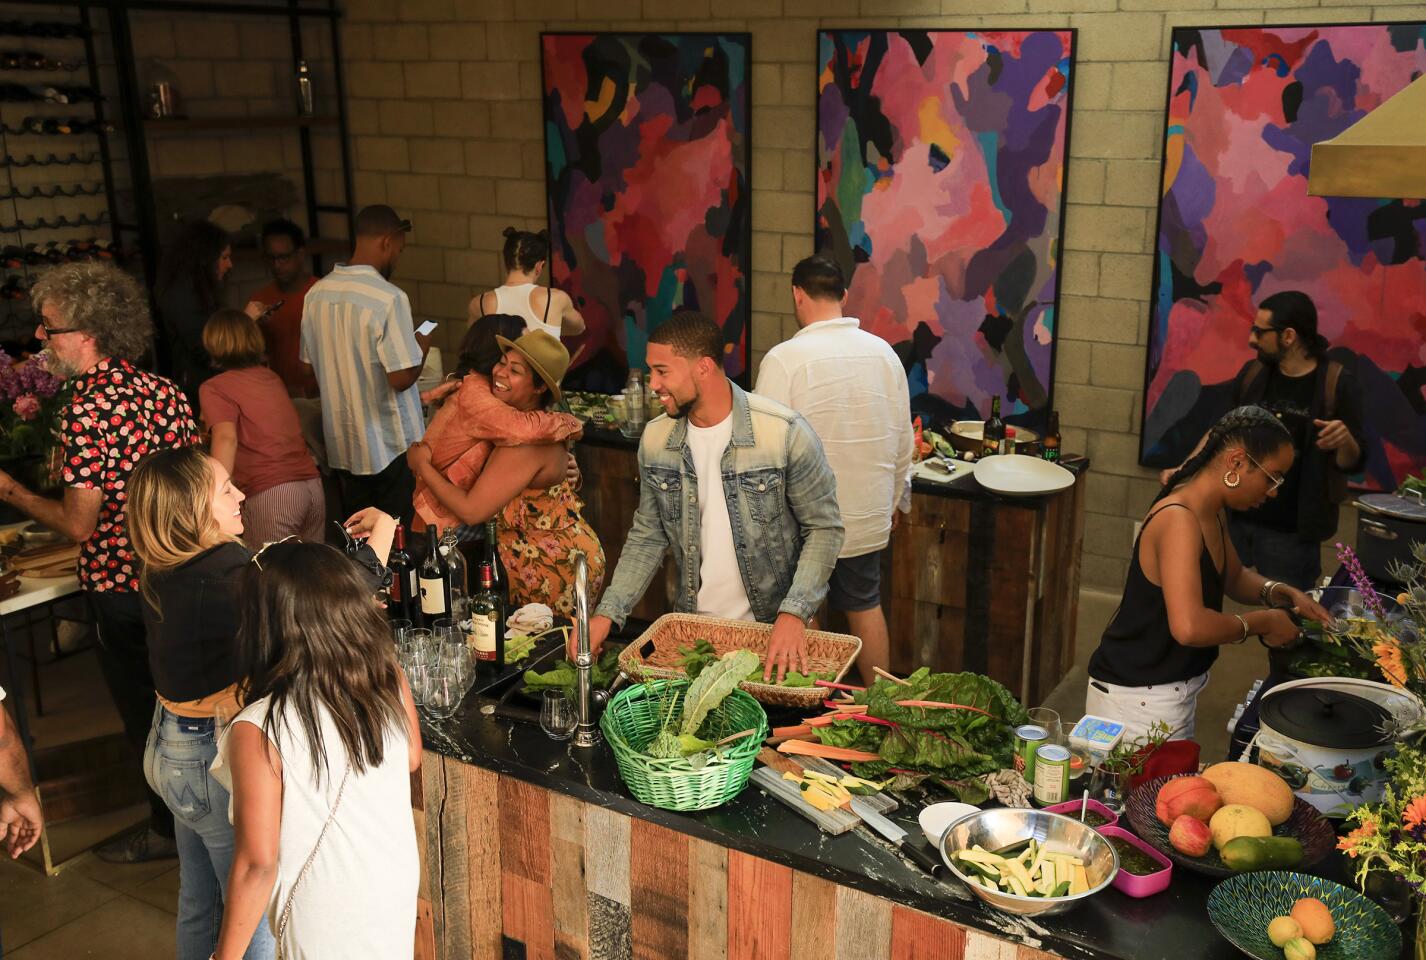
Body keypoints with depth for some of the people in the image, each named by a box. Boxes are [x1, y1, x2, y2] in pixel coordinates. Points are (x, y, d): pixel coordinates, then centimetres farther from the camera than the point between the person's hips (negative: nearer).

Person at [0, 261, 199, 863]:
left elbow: (77, 524, -20)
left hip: (120, 587, -7)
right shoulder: (165, 391, -2)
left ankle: (169, 829, 25)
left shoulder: (86, 412, -23)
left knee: (145, 714, 10)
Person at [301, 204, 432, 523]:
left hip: (341, 445, 7)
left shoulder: (317, 293, 2)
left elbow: (310, 364, 11)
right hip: (390, 448, -6)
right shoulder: (389, 298, -20)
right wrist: (421, 348, -2)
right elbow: (402, 378, -21)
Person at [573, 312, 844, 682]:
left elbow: (824, 528, -12)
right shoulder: (655, 438, -4)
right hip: (691, 627, 4)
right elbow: (647, 537, 5)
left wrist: (794, 613, -23)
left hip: (773, 628, -4)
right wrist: (607, 613, -6)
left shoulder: (786, 433, -19)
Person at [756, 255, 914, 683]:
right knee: (866, 606, 18)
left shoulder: (784, 359, -17)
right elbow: (903, 440, 7)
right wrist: (896, 498, 21)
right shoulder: (883, 352, -1)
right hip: (869, 515, 5)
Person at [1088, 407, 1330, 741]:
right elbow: (1189, 627, -37)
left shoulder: (1210, 513, 6)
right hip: (1139, 699, -10)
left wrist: (1282, 594, 6)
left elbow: (1235, 577, 26)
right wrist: (1263, 622, -21)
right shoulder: (1179, 520, -25)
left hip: (1177, 690, 10)